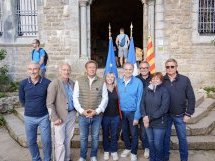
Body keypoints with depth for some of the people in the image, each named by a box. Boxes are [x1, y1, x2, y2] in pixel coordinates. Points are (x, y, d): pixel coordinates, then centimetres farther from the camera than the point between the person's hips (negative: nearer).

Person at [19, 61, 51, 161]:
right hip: (29, 118, 2)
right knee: (31, 142, 14)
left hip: (44, 117, -2)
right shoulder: (23, 83, -6)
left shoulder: (47, 83, -13)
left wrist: (44, 107, 6)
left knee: (46, 141, 7)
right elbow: (22, 100, 9)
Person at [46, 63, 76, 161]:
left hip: (72, 115, 5)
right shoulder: (54, 83, -13)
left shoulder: (72, 83, 5)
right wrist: (55, 118, -18)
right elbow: (49, 103, -15)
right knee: (60, 142, 3)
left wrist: (76, 110, 5)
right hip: (60, 116, -5)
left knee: (68, 139, 18)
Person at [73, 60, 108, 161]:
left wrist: (97, 111, -11)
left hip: (97, 115, 0)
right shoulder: (79, 81, 0)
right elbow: (75, 97, -2)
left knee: (95, 137, 12)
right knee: (83, 137, 10)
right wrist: (81, 110, -11)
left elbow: (105, 98, -1)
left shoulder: (101, 82, 1)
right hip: (83, 115, 0)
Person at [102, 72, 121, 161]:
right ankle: (106, 151, 30)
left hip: (115, 116, 1)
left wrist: (120, 114, 5)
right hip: (105, 115, -1)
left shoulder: (116, 88, 0)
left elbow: (119, 102, 6)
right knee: (105, 134, 13)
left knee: (114, 135, 12)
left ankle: (114, 151, 28)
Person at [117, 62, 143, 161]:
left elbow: (139, 100, -13)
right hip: (122, 112, 3)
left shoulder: (138, 82, -14)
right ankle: (128, 148, 43)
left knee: (134, 133, 9)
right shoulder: (119, 82, -4)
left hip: (132, 112, -3)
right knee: (124, 132, 19)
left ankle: (134, 152, 31)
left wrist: (137, 116, -14)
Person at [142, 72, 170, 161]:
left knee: (158, 144, 5)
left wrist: (150, 118, -17)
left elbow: (164, 109, -17)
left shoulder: (164, 91, -11)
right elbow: (142, 103, 1)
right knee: (150, 142, 17)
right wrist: (145, 116, -14)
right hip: (148, 122, 4)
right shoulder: (147, 89, 1)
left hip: (159, 123, -4)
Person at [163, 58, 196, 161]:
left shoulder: (185, 80, -5)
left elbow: (191, 98, -3)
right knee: (165, 137, 12)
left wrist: (188, 114, -5)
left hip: (180, 115, 0)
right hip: (166, 115, 1)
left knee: (182, 138, 12)